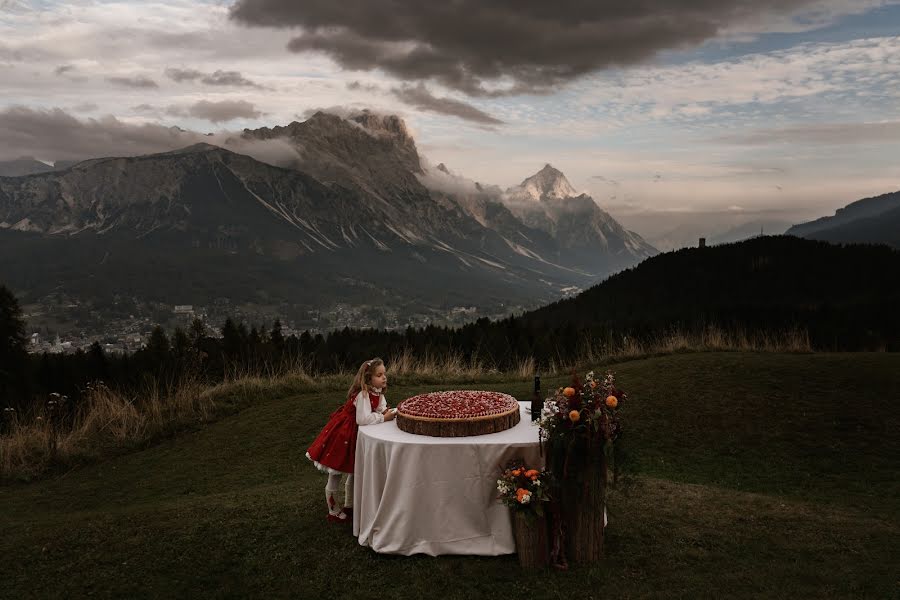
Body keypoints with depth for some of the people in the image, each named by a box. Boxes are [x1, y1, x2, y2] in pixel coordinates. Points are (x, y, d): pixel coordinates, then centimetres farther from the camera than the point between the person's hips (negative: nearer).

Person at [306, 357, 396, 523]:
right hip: (341, 434, -9)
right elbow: (363, 419, -36)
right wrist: (383, 418, -27)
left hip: (355, 436, 9)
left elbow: (381, 409, 4)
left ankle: (349, 506, 40)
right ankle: (333, 512, 21)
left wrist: (387, 412, -18)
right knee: (336, 474, 6)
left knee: (354, 472, 22)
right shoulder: (363, 394, -29)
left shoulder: (378, 393, -2)